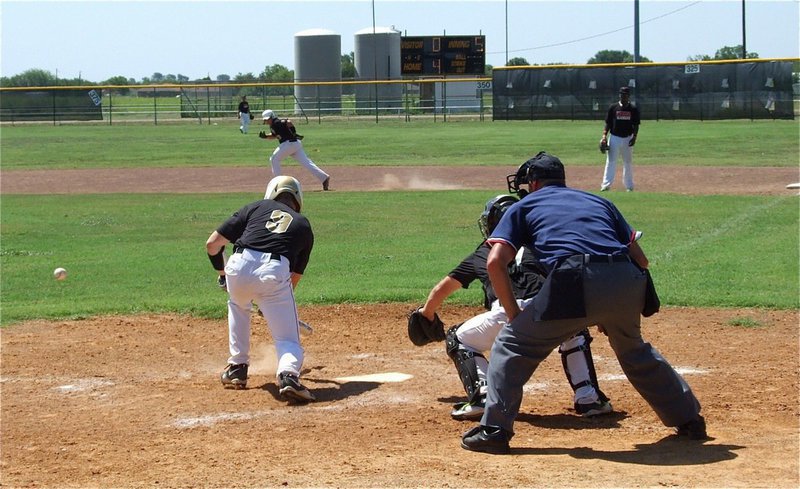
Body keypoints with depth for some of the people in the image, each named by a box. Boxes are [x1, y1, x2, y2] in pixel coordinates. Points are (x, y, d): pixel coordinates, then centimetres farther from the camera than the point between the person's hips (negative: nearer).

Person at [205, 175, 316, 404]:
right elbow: (295, 276, 27)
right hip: (276, 272, -1)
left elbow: (212, 244, 21)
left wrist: (222, 272, 39)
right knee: (288, 339, 5)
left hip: (239, 267, 2)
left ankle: (236, 367, 34)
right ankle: (288, 374, -26)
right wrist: (271, 302, 42)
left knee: (238, 304, 36)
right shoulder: (304, 226, 28)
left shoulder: (256, 207, 26)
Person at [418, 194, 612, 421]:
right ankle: (588, 398, 20)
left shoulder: (481, 254, 32)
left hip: (507, 315, -1)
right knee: (574, 330, 37)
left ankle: (482, 396, 3)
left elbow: (441, 289, 41)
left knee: (456, 339, 26)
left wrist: (427, 314, 60)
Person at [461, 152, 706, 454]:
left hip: (573, 281, -4)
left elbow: (495, 262, 8)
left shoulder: (524, 206, 23)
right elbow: (641, 259, 25)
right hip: (625, 282, 4)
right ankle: (689, 420, 36)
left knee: (512, 344, 12)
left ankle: (494, 429, 2)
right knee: (635, 352, 30)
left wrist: (513, 314, 14)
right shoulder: (599, 201, 33)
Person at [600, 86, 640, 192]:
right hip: (614, 138, -1)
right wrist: (604, 136, -8)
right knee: (611, 161, -4)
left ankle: (629, 186, 15)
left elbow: (636, 125, 3)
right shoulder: (613, 108, 1)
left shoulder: (633, 109, 2)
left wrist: (634, 137, -11)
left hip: (627, 139, 1)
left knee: (628, 163, 8)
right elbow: (608, 123, 4)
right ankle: (606, 185, -4)